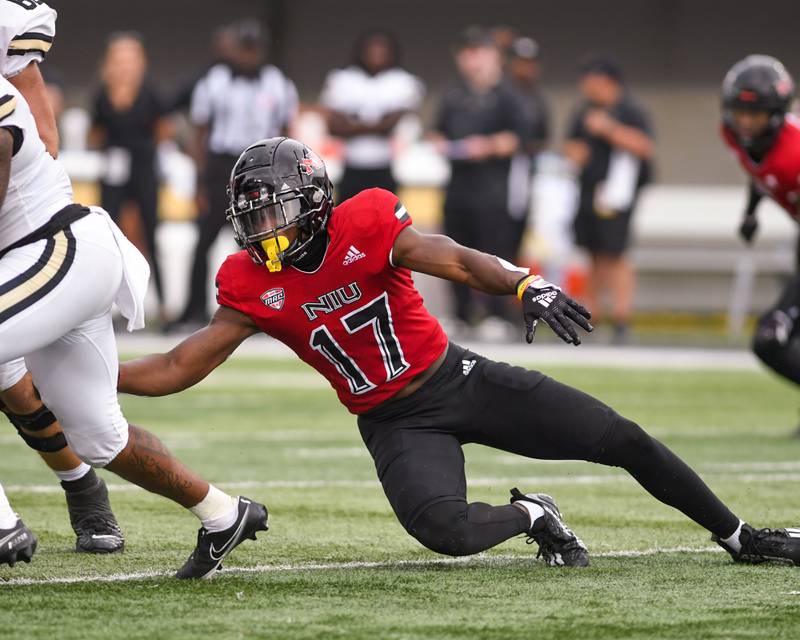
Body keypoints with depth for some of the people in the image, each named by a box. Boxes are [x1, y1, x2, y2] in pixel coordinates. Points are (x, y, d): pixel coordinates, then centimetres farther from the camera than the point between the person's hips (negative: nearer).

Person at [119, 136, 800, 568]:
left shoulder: (365, 226, -16)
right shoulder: (254, 288, -8)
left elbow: (461, 261, -25)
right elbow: (179, 368, -4)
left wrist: (527, 285, -44)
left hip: (460, 379, 0)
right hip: (396, 424, 0)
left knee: (624, 440, -1)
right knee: (444, 530, -31)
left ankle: (738, 536, 21)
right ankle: (530, 516, 4)